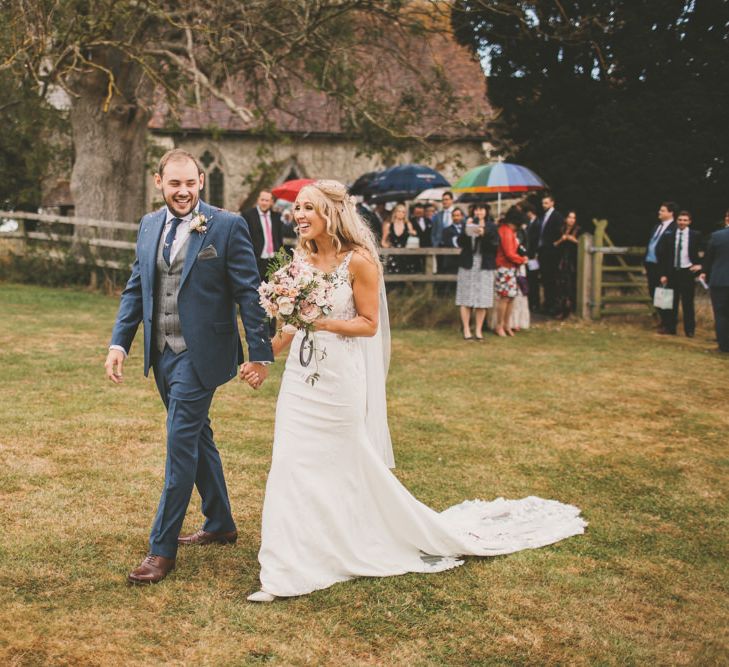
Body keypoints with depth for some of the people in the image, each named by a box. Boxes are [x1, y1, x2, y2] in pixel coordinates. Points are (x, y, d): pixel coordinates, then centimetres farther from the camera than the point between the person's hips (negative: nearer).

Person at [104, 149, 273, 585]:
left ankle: (163, 548, 3)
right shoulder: (150, 225, 8)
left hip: (200, 353, -7)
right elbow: (135, 288, 12)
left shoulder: (228, 226, -9)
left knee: (181, 443, -6)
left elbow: (249, 292, -9)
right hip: (162, 353, 7)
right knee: (197, 438, 18)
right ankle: (220, 524, 34)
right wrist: (120, 343, 3)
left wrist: (260, 352, -10)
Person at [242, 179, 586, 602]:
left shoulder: (358, 260, -12)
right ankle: (286, 572, 18)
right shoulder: (301, 260, 6)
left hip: (340, 378, -6)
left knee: (352, 466, 4)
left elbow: (369, 324, -11)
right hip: (300, 376, 6)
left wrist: (324, 322, -23)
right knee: (293, 466, 6)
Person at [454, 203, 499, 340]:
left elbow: (495, 245, -4)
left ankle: (479, 330, 8)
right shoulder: (468, 224, 7)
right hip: (468, 264, 0)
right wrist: (466, 230, -15)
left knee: (482, 300, 0)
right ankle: (466, 330, 6)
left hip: (484, 266, 0)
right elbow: (460, 243, -2)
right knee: (466, 299, 0)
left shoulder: (491, 227, 6)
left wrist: (484, 235, -17)